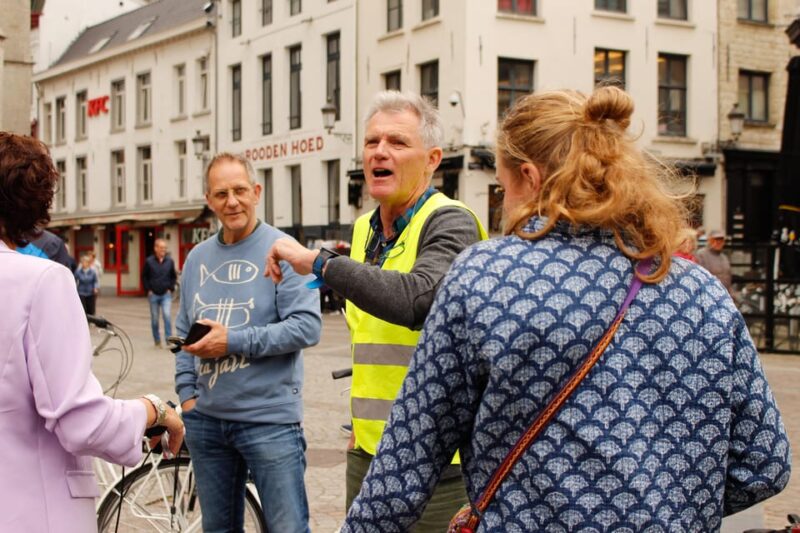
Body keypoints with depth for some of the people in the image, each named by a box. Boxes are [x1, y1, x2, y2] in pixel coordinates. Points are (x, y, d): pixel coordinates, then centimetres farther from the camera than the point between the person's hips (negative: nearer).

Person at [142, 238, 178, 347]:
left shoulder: (170, 261, 1)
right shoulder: (149, 261, -3)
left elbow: (174, 276, 12)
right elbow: (144, 277, 5)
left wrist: (170, 288, 2)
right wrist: (148, 290, -1)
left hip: (166, 294, 0)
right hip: (153, 295, 0)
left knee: (167, 316, -15)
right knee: (154, 319, 7)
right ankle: (157, 341, 19)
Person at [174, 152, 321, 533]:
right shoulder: (198, 257, 11)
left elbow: (307, 327, -16)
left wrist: (233, 341, -18)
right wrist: (186, 392, 7)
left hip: (269, 419, -6)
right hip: (206, 418, 6)